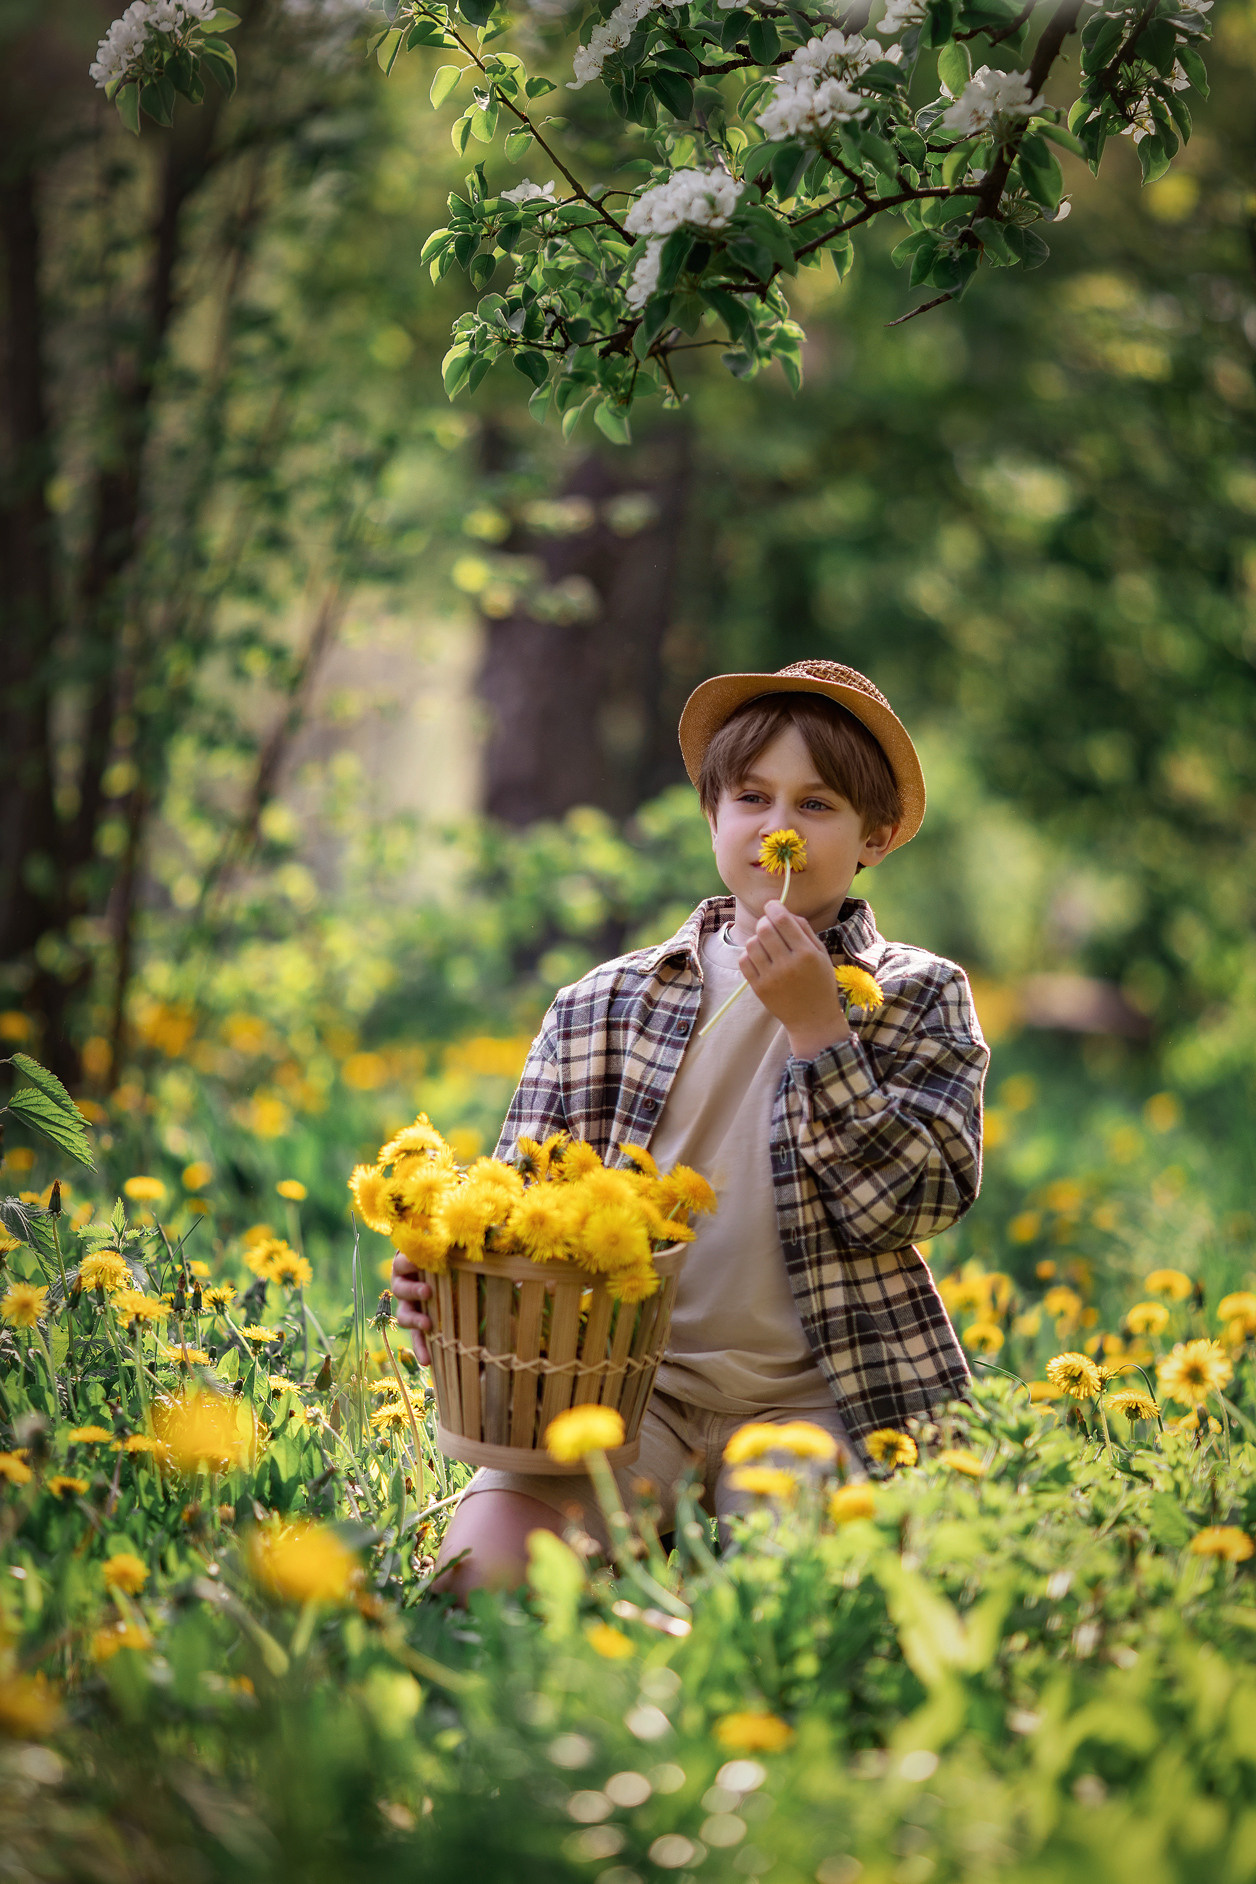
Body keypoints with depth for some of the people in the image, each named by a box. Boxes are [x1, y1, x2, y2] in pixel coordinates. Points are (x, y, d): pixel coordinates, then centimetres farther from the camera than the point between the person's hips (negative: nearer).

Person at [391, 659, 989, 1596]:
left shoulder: (921, 1000, 9)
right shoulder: (602, 1006, 13)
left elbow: (909, 1205, -5)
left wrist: (816, 1027, -10)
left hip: (809, 1395, -2)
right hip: (624, 1379, 2)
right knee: (483, 1571, -23)